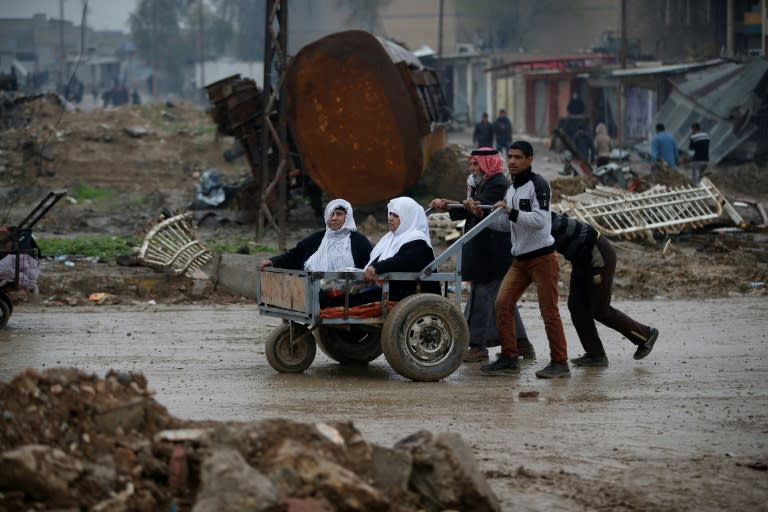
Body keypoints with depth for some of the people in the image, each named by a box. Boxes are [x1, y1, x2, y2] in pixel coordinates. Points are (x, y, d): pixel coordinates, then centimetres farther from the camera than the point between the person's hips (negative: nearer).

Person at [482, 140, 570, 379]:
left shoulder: (538, 185, -11)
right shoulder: (512, 188, 15)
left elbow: (540, 220, -23)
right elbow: (506, 224, 21)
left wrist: (512, 212, -32)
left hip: (542, 257, -8)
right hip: (520, 259, 8)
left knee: (549, 310, -5)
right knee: (503, 303, -2)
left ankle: (559, 363, 1)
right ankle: (509, 359, 3)